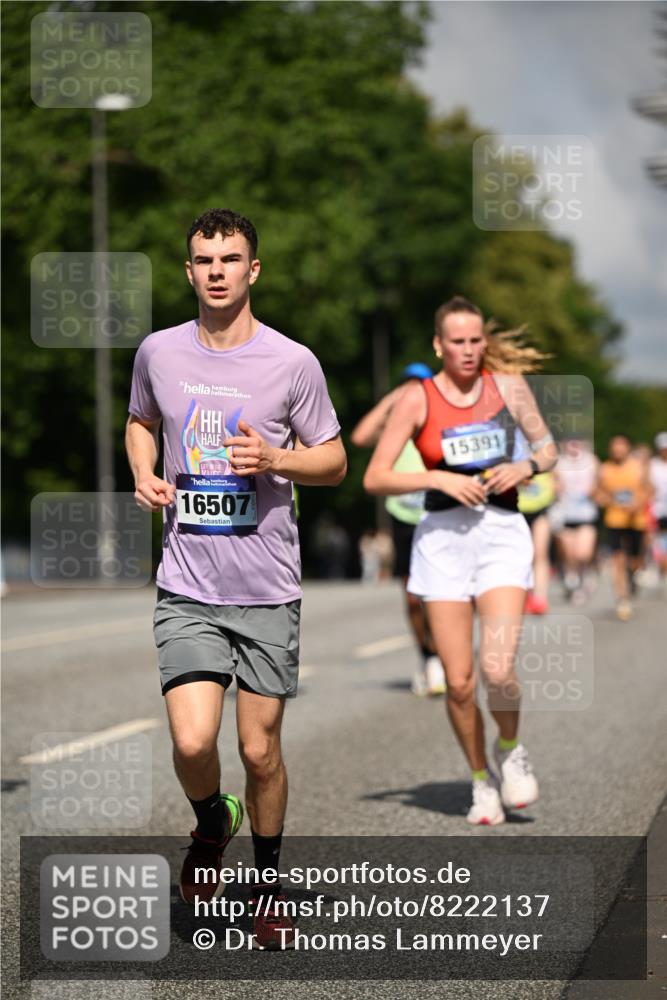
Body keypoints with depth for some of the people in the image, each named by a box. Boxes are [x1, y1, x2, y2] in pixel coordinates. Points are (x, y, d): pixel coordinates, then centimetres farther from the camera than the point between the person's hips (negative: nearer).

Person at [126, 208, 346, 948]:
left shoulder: (292, 363, -4)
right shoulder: (158, 353, 2)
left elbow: (335, 461, 5)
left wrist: (274, 458, -14)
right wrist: (144, 474, 2)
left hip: (268, 589, -1)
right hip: (186, 587, 1)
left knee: (260, 748, 4)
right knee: (192, 742, -12)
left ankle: (268, 882, 27)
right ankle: (211, 824, 22)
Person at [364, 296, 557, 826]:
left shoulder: (508, 384, 4)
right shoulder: (418, 398, 0)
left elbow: (548, 448, 15)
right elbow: (374, 478, -3)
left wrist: (526, 466, -6)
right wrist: (440, 479, -15)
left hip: (503, 532, 0)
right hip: (443, 536, 0)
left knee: (498, 668, -17)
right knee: (458, 680, -2)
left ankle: (511, 750, 13)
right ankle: (482, 779, 21)